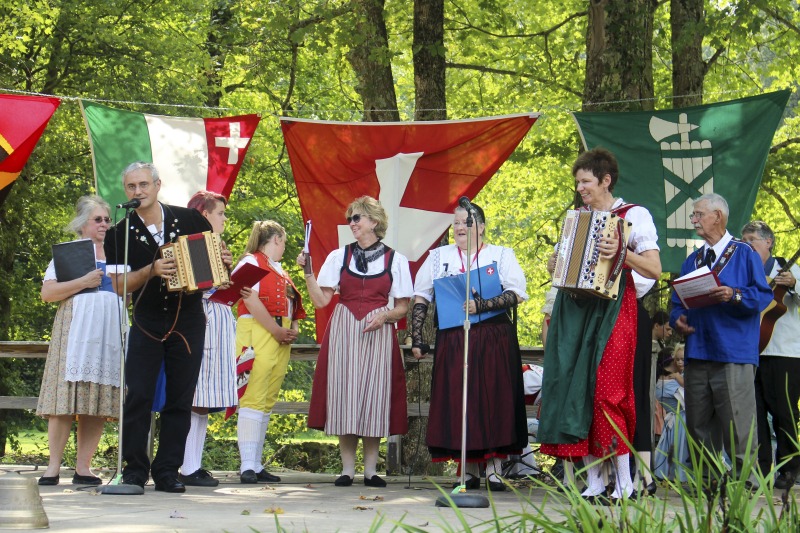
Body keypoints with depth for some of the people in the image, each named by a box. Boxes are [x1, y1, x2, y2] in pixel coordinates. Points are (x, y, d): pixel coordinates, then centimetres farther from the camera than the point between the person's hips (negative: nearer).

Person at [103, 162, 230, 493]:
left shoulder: (190, 220, 2)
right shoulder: (121, 234, 0)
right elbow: (119, 285, -5)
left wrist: (223, 264, -9)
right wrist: (152, 271, -21)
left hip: (188, 322, 1)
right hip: (146, 323, 0)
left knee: (180, 400, 2)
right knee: (137, 396, -8)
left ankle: (167, 472, 8)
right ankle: (135, 470, 1)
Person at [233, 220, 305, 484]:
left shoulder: (280, 271, 23)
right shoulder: (251, 262, -2)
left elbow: (293, 305, 22)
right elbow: (252, 301, -13)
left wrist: (293, 330, 2)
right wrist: (277, 331, -17)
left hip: (281, 338, 9)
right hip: (257, 333, -9)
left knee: (268, 402, 7)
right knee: (253, 399, -13)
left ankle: (256, 464, 9)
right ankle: (247, 467, -16)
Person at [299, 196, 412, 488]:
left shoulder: (395, 260, 7)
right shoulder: (339, 256, 10)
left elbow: (402, 307, 7)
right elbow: (320, 300, 3)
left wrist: (385, 316, -12)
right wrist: (308, 271, -8)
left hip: (378, 333, -1)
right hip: (343, 332, 1)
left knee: (374, 397, -3)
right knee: (344, 396, -3)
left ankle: (371, 469, 3)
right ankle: (347, 469, 2)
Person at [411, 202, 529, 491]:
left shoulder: (501, 255, 9)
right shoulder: (438, 257, 16)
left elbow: (517, 294, -4)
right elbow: (421, 299, 13)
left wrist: (481, 305, -17)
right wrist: (417, 339, 3)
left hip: (493, 340, -2)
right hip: (452, 341, 2)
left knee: (494, 399, -6)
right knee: (456, 400, -3)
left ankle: (494, 468, -3)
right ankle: (469, 468, 2)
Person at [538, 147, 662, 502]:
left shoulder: (634, 216, 0)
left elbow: (654, 269, -7)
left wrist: (622, 253, -22)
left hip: (613, 309, -6)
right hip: (575, 309, 6)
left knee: (607, 393, -12)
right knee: (577, 390, 0)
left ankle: (625, 482, -6)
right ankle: (593, 482, 3)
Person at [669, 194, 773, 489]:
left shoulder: (744, 254, 3)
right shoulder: (692, 260, 21)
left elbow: (763, 295, -5)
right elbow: (678, 301, 20)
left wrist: (734, 295, -22)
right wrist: (677, 319, -1)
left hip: (734, 354, -6)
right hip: (697, 352, 6)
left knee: (738, 423, -9)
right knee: (698, 424, 7)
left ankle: (745, 482, -5)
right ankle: (707, 481, 13)